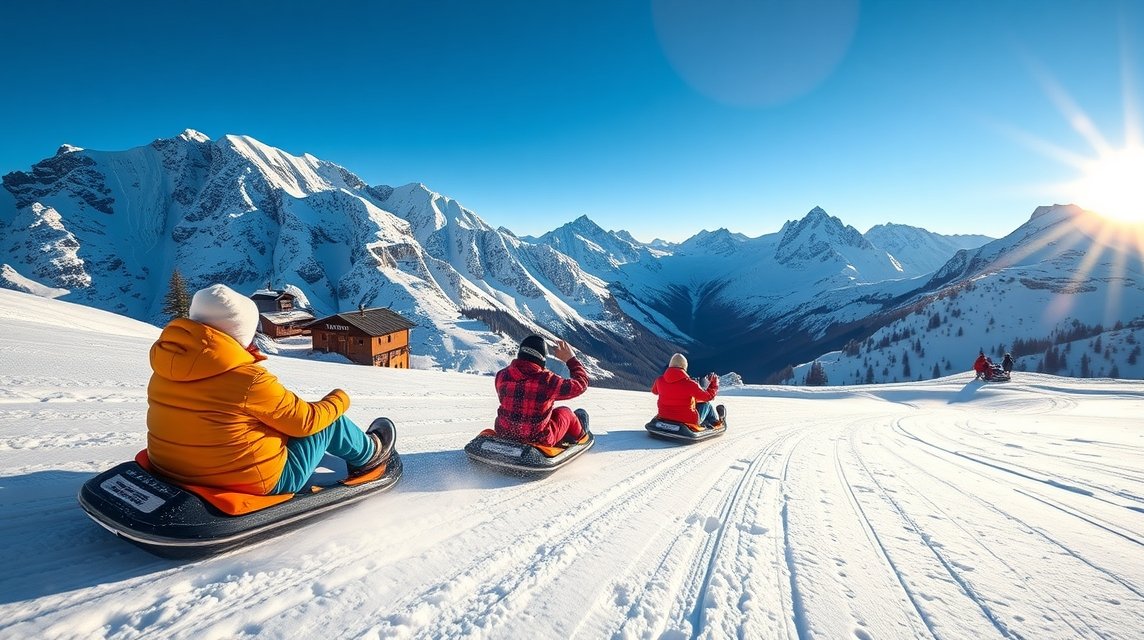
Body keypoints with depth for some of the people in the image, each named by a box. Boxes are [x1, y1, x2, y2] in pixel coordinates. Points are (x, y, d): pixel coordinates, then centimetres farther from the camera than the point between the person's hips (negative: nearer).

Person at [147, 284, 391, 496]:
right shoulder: (248, 379, -26)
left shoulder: (163, 372, -5)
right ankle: (369, 453, 36)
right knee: (329, 420, 8)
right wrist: (339, 399, 4)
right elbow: (305, 421, -14)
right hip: (257, 483, -7)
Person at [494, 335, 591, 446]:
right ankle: (579, 432, 53)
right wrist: (571, 358, 1)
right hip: (537, 440, -4)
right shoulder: (546, 381, -25)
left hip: (504, 435, 5)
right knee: (565, 413, 23)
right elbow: (581, 383, -12)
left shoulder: (502, 376, -11)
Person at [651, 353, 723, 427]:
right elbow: (708, 396, -10)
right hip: (688, 420, -5)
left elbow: (654, 391, 13)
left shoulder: (659, 381, -11)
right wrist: (714, 383, 7)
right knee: (706, 404, 22)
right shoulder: (690, 384, -24)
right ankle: (716, 421, 50)